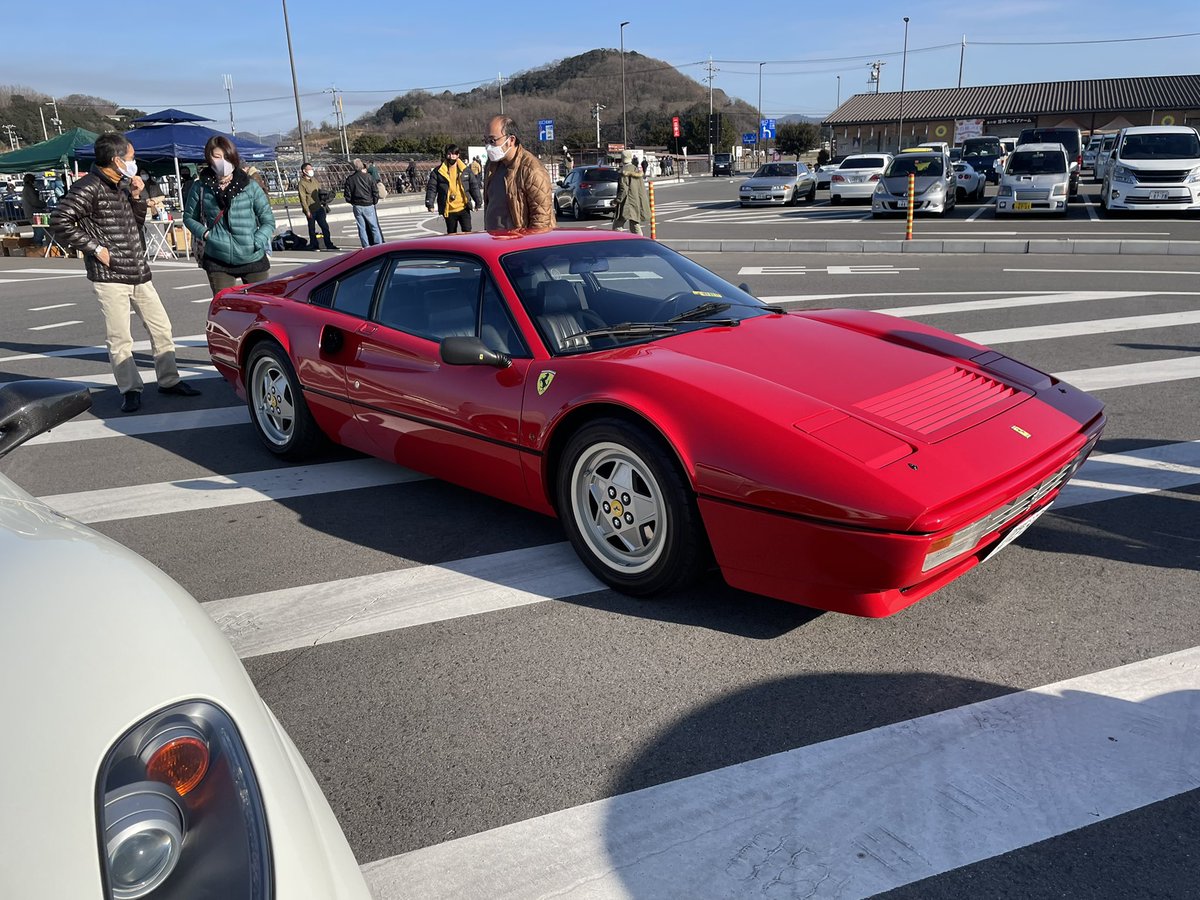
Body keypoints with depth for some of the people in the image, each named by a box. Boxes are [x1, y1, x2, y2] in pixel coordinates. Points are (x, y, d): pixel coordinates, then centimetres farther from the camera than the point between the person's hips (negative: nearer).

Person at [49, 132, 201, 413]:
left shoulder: (122, 185, 13)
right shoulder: (88, 188, -11)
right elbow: (59, 222, -15)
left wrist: (136, 196, 5)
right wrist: (95, 248, -15)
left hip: (139, 273, 8)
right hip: (109, 277, -8)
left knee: (161, 328, 11)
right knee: (119, 339, -2)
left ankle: (169, 380, 22)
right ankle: (130, 390, 7)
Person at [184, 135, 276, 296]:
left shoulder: (249, 185, -2)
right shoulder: (201, 187, 1)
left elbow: (268, 220, 2)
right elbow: (189, 217, 14)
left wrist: (257, 242, -12)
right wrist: (204, 233, -4)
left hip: (253, 259, 0)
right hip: (218, 262, 1)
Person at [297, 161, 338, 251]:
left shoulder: (314, 179, 12)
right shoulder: (302, 183, -9)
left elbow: (320, 191, 22)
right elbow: (303, 198, -12)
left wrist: (323, 202, 11)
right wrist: (307, 210, -16)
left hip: (319, 207, 6)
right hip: (310, 209, -6)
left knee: (325, 226, 2)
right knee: (312, 228, 4)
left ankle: (329, 245, 7)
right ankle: (314, 245, 14)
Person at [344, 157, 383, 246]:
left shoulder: (350, 179, 1)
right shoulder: (368, 177, -7)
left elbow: (347, 194, 2)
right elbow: (375, 191, -7)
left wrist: (352, 202, 16)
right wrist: (374, 202, 7)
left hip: (357, 206, 2)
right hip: (368, 205, -2)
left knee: (361, 227, 7)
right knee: (374, 226, 5)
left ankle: (366, 246, 6)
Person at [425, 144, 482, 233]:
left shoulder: (466, 169, 4)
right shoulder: (438, 171, 0)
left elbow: (474, 186, 8)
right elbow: (432, 188, 0)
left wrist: (478, 201, 6)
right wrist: (429, 203, -8)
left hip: (463, 208, 0)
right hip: (448, 210, 0)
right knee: (451, 233, 12)